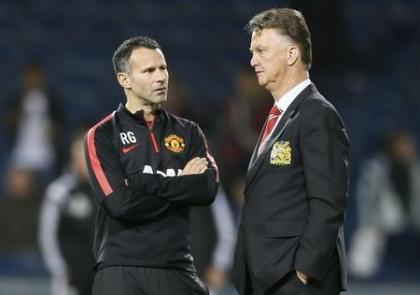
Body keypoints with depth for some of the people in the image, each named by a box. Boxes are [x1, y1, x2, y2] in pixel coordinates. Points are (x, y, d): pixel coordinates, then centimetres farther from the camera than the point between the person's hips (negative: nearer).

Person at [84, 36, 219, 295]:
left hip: (177, 269, 3)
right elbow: (121, 204, -13)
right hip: (122, 271, -3)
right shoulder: (103, 136, 1)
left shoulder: (188, 132, 13)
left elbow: (209, 188, -4)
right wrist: (182, 186, -4)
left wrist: (146, 181, -10)